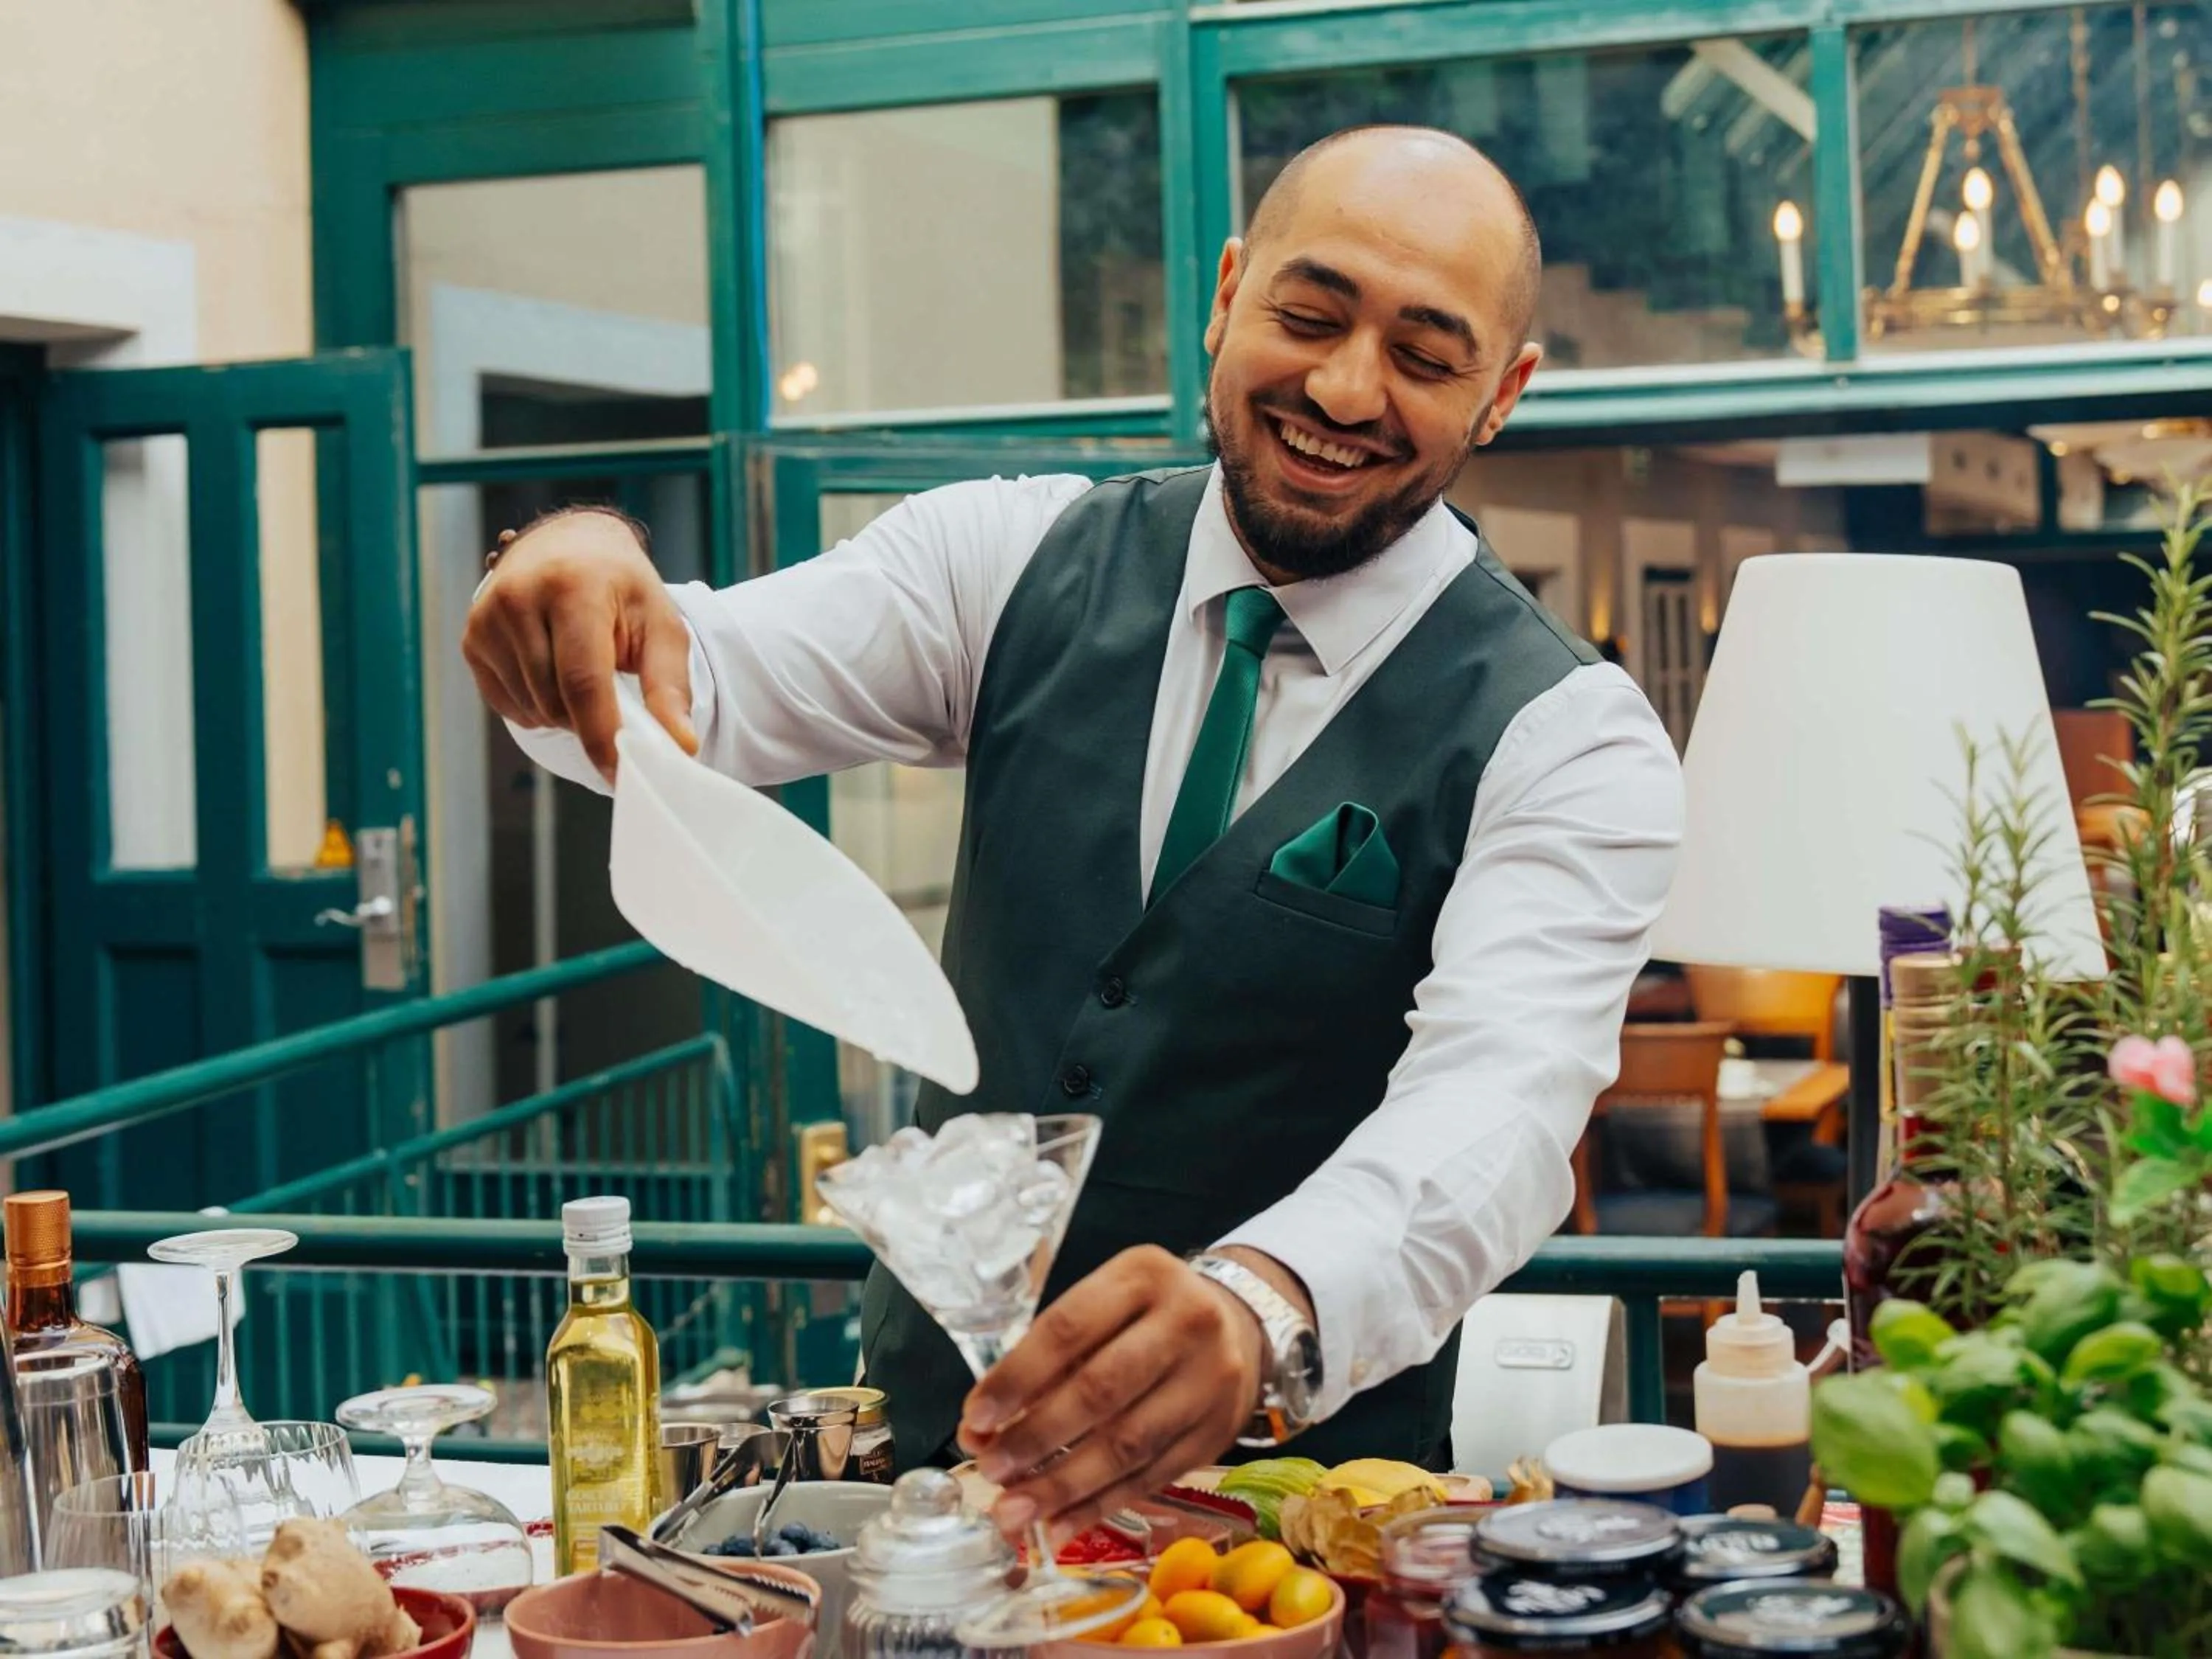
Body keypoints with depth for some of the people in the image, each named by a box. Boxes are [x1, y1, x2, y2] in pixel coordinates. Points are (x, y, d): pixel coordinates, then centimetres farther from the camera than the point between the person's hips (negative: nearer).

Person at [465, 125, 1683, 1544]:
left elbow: (1498, 1101, -24)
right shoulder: (1020, 561, 3)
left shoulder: (1567, 740, -9)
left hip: (1283, 1469, -2)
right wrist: (588, 586, -31)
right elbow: (707, 695, -7)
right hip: (926, 1419, 3)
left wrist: (1258, 1314, -44)